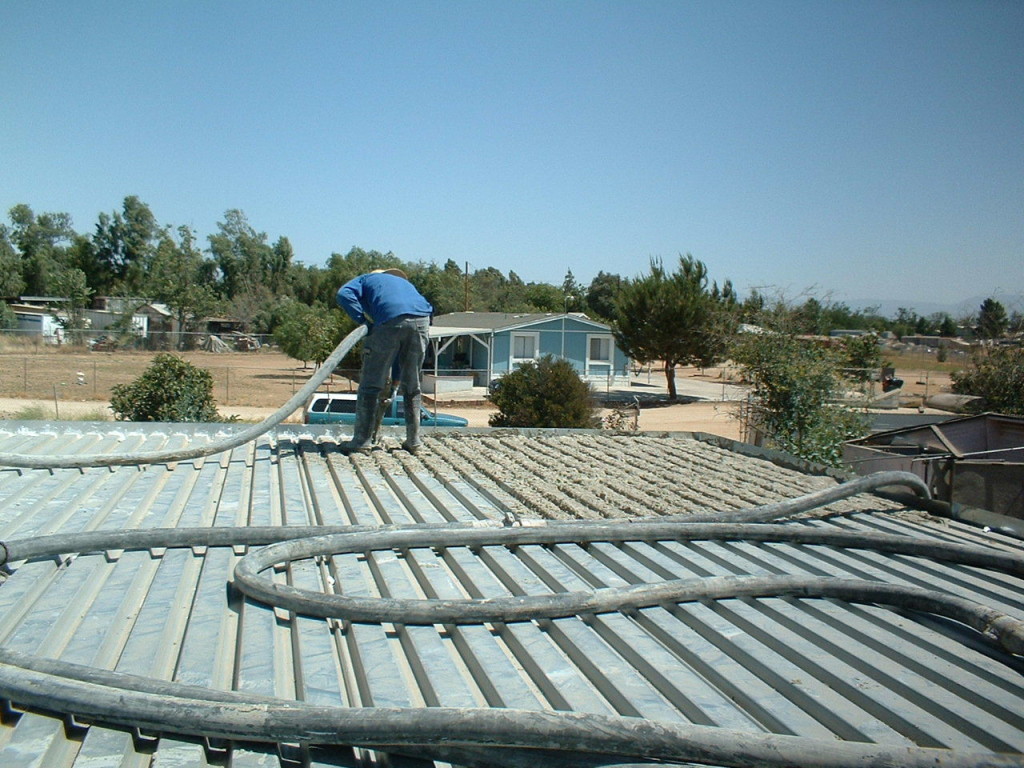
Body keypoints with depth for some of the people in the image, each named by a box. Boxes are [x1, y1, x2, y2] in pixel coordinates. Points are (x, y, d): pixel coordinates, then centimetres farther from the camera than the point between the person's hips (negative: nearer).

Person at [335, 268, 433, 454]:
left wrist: (364, 321, 6)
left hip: (390, 320, -4)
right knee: (412, 385, 17)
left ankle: (362, 440, 6)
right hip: (421, 319, 4)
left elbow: (343, 294, 6)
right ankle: (413, 440, 20)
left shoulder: (366, 279, 31)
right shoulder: (404, 282, 42)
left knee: (371, 383, 6)